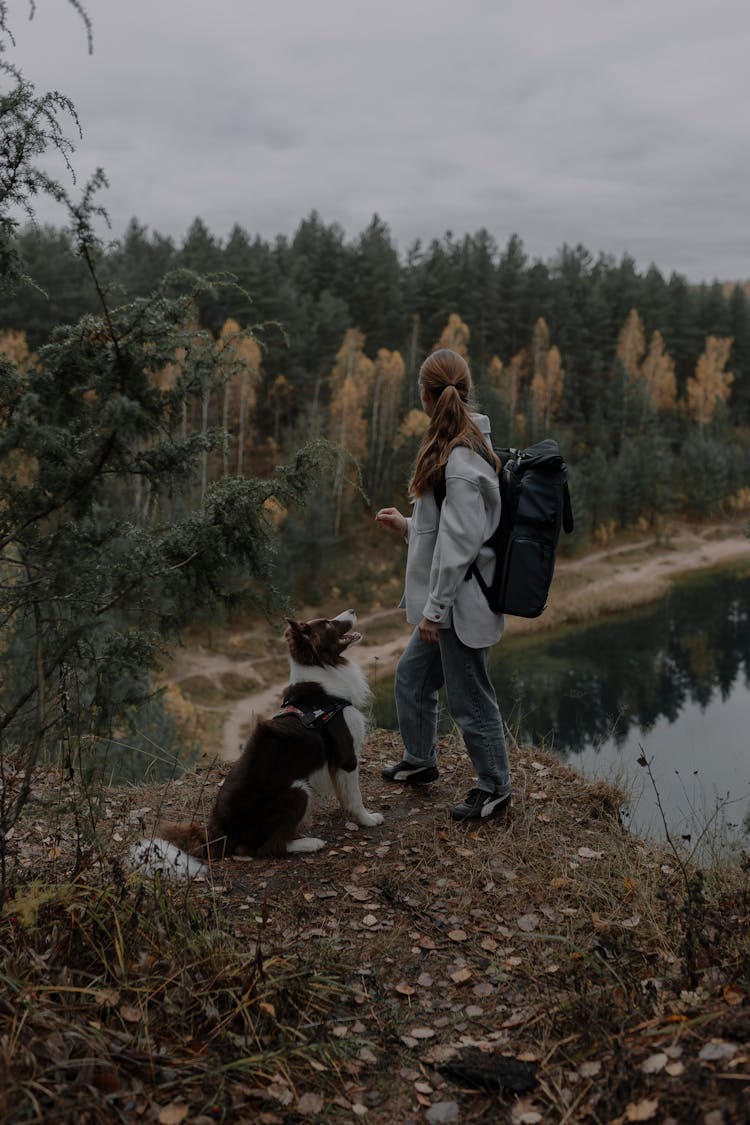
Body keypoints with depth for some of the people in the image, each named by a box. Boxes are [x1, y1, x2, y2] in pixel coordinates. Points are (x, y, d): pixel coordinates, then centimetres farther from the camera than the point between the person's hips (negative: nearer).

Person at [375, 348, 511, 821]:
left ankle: (495, 789, 23)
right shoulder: (465, 447, 8)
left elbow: (458, 542, -24)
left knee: (470, 698, 5)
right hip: (449, 601, 10)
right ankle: (420, 760, 44)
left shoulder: (461, 461, -23)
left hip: (461, 603, -10)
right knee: (412, 676, 24)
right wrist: (406, 525, 18)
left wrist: (435, 608, -20)